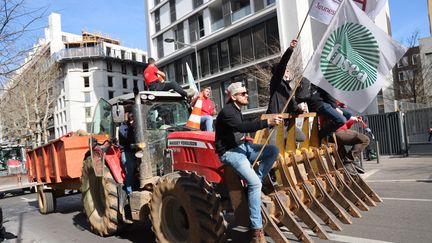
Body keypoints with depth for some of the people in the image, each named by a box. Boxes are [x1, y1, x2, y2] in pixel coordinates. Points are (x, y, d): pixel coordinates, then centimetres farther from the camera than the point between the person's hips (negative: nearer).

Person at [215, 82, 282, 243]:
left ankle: (257, 181, -2)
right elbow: (243, 127, -33)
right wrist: (267, 122, -38)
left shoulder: (236, 110, 14)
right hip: (230, 152, -9)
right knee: (255, 183, -23)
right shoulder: (227, 112, -17)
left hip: (242, 146, 9)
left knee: (273, 150, -6)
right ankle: (257, 230, -16)